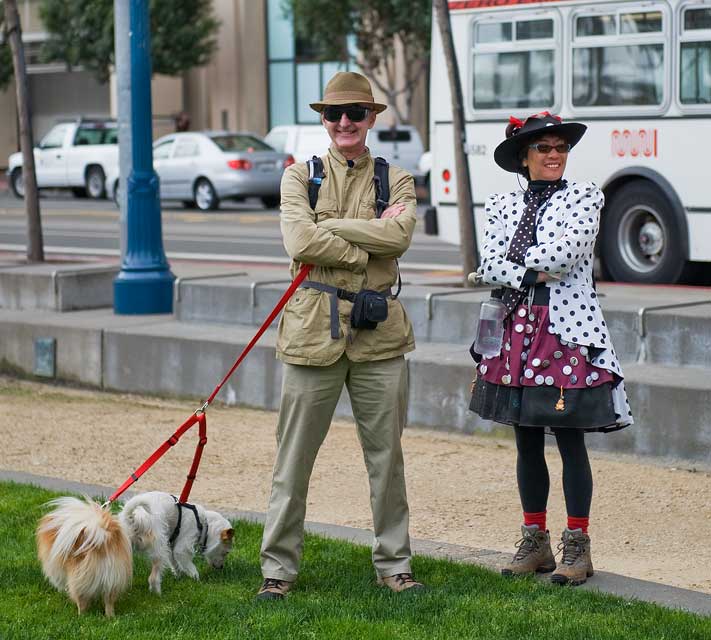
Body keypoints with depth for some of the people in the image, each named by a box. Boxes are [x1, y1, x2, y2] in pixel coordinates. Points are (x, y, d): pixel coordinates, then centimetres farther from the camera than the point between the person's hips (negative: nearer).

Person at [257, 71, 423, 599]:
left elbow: (399, 236, -13)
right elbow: (300, 242, -12)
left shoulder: (396, 181, 9)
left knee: (386, 456, 8)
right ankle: (279, 566, 12)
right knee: (294, 457, 2)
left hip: (379, 332, 1)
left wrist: (326, 225, -12)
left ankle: (394, 563, 20)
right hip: (314, 330, -1)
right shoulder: (301, 176, 6)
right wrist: (369, 243, -11)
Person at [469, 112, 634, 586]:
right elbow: (490, 266, 0)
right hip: (517, 330, 4)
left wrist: (513, 263, -5)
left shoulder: (584, 197, 1)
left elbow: (568, 253, -14)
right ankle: (535, 542, 18)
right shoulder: (503, 205, 12)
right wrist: (535, 272, -13)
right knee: (527, 441, 9)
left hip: (568, 330, -4)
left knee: (570, 439, -3)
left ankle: (577, 547, 4)